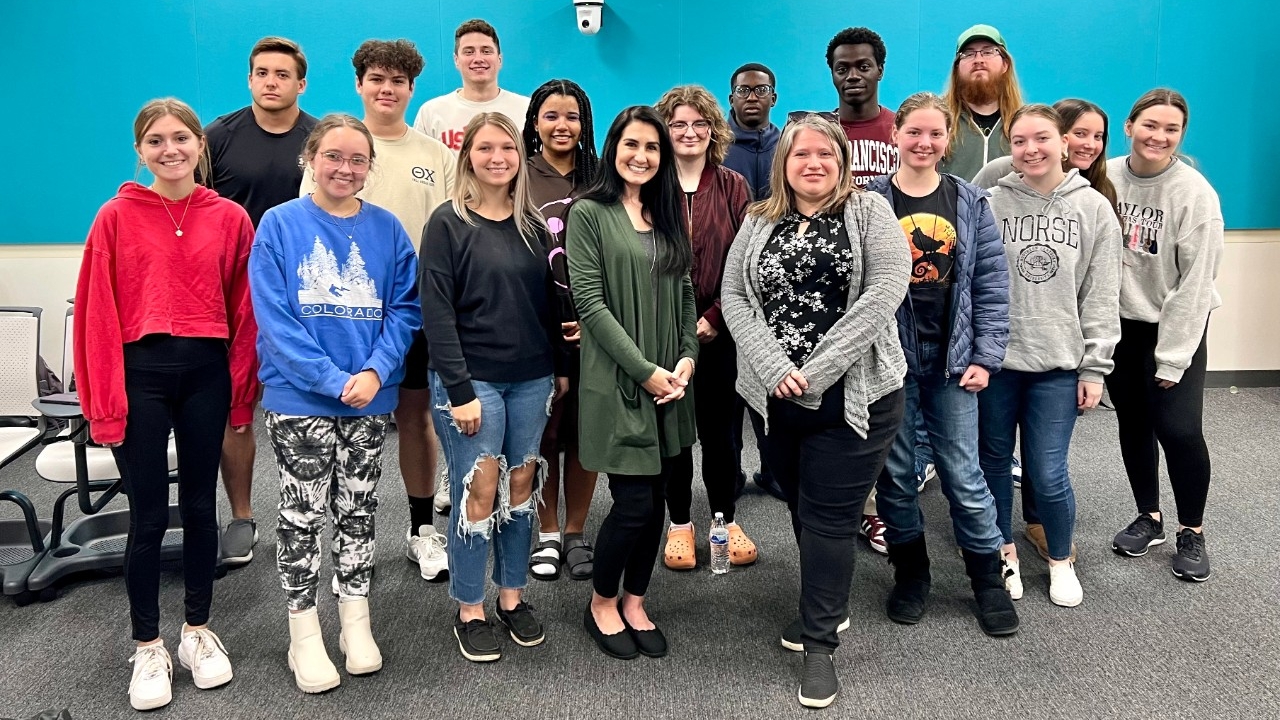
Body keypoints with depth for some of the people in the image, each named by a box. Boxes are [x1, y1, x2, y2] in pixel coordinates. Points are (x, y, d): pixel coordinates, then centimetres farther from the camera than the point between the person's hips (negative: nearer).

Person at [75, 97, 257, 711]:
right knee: (148, 514, 4)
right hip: (140, 372, -1)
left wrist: (242, 394, 4)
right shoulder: (117, 217, -2)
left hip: (206, 371, 2)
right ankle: (148, 648, 21)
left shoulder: (230, 219, 2)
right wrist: (104, 404, -6)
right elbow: (97, 313, -3)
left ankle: (197, 631, 29)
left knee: (200, 505, 12)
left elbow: (244, 312, 4)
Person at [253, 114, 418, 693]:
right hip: (299, 399, -2)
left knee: (358, 511, 13)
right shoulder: (279, 224, -5)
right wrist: (334, 379, -19)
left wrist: (374, 372, -15)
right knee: (303, 515, 7)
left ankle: (356, 623, 28)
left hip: (372, 398, 3)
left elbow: (404, 308, 1)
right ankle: (304, 635, 21)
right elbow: (274, 318, -11)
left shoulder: (386, 228, 3)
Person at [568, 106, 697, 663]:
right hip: (617, 381, -6)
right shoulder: (588, 213, -5)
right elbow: (589, 302, -12)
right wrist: (644, 370, -15)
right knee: (634, 502, -4)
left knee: (656, 498, 10)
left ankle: (634, 602, 28)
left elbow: (685, 294, 13)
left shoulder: (667, 216, 14)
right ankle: (600, 603, 19)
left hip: (671, 380, 6)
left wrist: (686, 358, -3)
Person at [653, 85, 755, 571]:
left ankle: (726, 520, 27)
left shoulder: (733, 187, 3)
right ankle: (680, 524, 25)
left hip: (719, 330, 1)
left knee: (719, 426, 10)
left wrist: (713, 318, -12)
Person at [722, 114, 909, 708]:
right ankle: (827, 604, 38)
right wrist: (776, 368, -15)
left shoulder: (870, 213, 0)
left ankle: (819, 643, 14)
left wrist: (817, 370, -18)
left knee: (828, 515, 0)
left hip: (853, 394, -3)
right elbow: (734, 297, 1)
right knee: (800, 507, 16)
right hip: (774, 396, 4)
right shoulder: (758, 223, 9)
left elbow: (885, 291, -13)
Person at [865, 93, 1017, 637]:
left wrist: (985, 356, -4)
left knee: (963, 473, 4)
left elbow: (992, 284, 3)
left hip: (951, 358, 1)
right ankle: (910, 573, 27)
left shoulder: (970, 202, 4)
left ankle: (988, 578, 22)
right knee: (896, 471, 9)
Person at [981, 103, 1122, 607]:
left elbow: (1102, 295, 2)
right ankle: (1005, 551, 32)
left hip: (1059, 362, -1)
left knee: (1048, 473, -1)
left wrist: (1095, 366, -1)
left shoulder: (1094, 208, 1)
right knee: (995, 461, 11)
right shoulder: (993, 203, -1)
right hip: (996, 357, 1)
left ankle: (1060, 560, 25)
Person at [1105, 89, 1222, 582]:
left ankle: (1192, 533, 13)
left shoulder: (1195, 193, -13)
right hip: (1120, 322, 3)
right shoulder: (1104, 179, -4)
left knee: (1178, 427, -9)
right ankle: (1149, 518, 30)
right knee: (1133, 422, 11)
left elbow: (1194, 282, -13)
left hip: (1175, 326, -3)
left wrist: (1172, 359, -14)